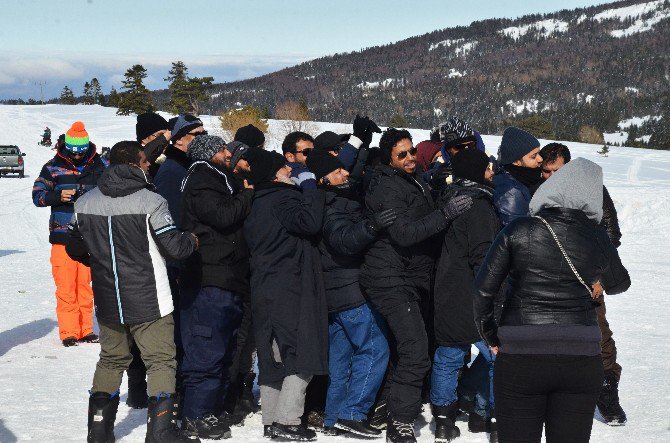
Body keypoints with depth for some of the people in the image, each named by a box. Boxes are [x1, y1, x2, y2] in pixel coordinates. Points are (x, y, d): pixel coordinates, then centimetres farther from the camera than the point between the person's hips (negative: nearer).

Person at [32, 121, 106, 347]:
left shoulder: (100, 165, 6)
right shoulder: (53, 167, 4)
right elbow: (37, 195, 1)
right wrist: (57, 196, -18)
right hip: (63, 235, -1)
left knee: (86, 283, 7)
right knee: (66, 285, -3)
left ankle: (85, 329, 17)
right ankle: (68, 332, 4)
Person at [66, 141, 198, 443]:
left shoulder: (84, 203, 1)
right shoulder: (151, 202, -15)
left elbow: (75, 249, 12)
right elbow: (175, 247, -15)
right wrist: (192, 240, 7)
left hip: (107, 301, 5)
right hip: (148, 303, -5)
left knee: (111, 360, 19)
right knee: (161, 362, 4)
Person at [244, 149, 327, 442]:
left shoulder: (257, 205, 18)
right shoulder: (282, 199, -10)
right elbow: (309, 222, -24)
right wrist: (313, 189, -13)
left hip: (264, 293, 9)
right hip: (289, 292, -9)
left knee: (273, 358, 12)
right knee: (302, 357, -5)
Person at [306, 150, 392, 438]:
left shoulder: (338, 202, 16)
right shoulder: (334, 206, -15)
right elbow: (343, 240, -31)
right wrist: (371, 226, -44)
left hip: (333, 294, 10)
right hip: (349, 293, -10)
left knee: (340, 357, 13)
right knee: (375, 349, -9)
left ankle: (334, 419, 17)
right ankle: (352, 413, -10)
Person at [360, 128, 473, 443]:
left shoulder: (414, 183, 16)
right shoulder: (388, 188, -14)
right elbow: (404, 233, -25)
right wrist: (446, 213, -29)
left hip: (408, 280, 10)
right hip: (391, 281, -10)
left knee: (405, 349, 17)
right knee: (415, 353, -16)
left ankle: (398, 409, 30)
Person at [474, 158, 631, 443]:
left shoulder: (518, 230, -5)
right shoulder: (596, 237, 1)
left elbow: (483, 288, -4)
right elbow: (618, 284, 19)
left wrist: (490, 336, 8)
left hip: (519, 358, -2)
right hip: (581, 361, 2)